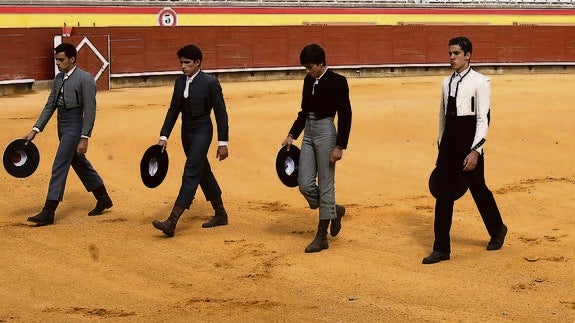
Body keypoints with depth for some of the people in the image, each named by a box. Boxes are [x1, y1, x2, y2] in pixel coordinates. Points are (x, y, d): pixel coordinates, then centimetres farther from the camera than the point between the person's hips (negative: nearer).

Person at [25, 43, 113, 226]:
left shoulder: (85, 79, -14)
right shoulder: (59, 79, 9)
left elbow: (90, 111, -15)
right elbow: (50, 106, 12)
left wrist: (84, 138, -19)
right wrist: (35, 130, 6)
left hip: (74, 126, -8)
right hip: (63, 126, 8)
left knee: (59, 167, -8)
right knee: (80, 164, 19)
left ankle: (49, 212, -4)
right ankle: (103, 199, 34)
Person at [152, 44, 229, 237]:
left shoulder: (210, 83, -12)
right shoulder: (180, 82, 6)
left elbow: (221, 113, -9)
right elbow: (173, 110, 11)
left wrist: (223, 142, -10)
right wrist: (164, 136, 6)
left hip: (202, 132, -8)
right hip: (186, 132, 8)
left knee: (190, 175, -12)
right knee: (203, 173, 16)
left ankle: (172, 222, -18)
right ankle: (220, 214, 30)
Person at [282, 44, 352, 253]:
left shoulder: (337, 81, -11)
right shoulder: (309, 80, 8)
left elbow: (345, 116, -11)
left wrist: (340, 146, -15)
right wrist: (292, 135, 12)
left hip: (326, 132, -7)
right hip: (308, 133, 7)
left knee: (325, 184, -1)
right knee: (305, 184, 1)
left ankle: (322, 237, 6)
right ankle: (334, 211, 28)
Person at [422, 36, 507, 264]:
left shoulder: (479, 82, -7)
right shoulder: (447, 82, 11)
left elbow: (483, 119, -12)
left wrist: (475, 151, -18)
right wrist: (441, 147, 16)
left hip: (469, 142, -5)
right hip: (449, 142, 5)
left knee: (478, 189, 9)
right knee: (443, 194, 3)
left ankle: (497, 230, 36)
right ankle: (441, 248, 7)